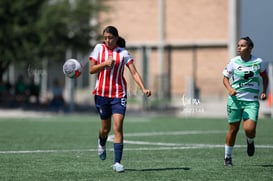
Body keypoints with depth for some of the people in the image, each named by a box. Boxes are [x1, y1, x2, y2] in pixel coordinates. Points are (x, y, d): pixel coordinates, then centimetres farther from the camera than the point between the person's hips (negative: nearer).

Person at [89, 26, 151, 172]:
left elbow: (134, 72, -4)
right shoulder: (99, 48, 3)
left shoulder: (123, 53, 0)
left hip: (119, 94, -1)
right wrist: (105, 63, -16)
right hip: (102, 93, 1)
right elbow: (91, 70, 0)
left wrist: (143, 88, -17)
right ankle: (101, 143, 47)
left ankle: (117, 162, -13)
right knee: (105, 127, 11)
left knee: (118, 127, -13)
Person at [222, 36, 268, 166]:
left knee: (249, 129, -16)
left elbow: (265, 77, 16)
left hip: (252, 101, 0)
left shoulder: (259, 62, -1)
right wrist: (230, 89, -11)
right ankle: (227, 157, 20)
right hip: (235, 99, 0)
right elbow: (225, 78, 8)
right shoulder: (234, 62, -2)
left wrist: (264, 91, 3)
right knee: (233, 129, 3)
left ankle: (250, 141, 21)